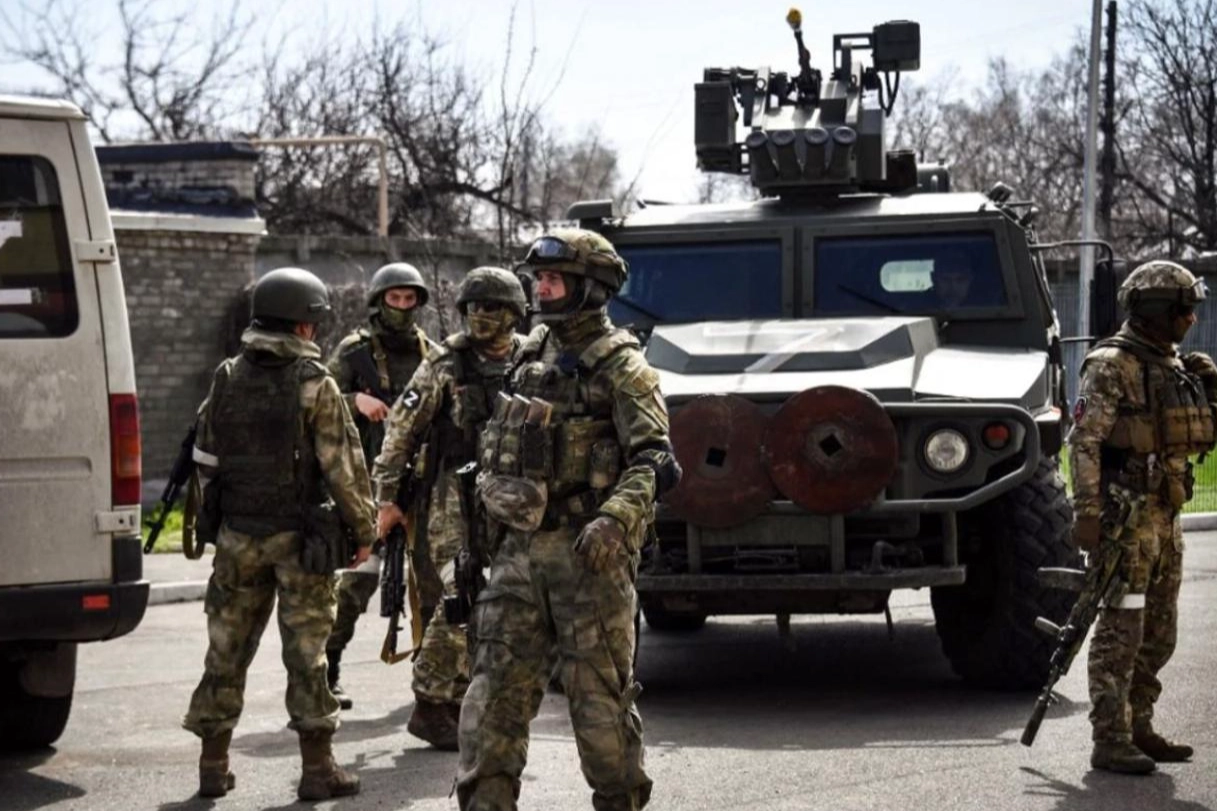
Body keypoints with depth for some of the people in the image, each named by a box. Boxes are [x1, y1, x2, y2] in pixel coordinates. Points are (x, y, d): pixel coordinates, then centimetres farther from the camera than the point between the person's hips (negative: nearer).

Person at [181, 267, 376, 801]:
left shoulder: (227, 379, 4)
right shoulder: (315, 385, -11)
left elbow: (205, 460, 10)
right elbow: (342, 466, -12)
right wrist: (363, 529, -3)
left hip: (237, 535, 4)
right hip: (298, 536, -4)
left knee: (227, 647, 10)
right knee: (306, 652, 1)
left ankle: (214, 765, 14)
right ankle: (317, 768, 4)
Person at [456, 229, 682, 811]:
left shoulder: (619, 367, -7)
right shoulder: (532, 356, 15)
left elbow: (653, 459, -16)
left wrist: (615, 520, -29)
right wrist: (494, 503, 21)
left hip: (587, 551, -6)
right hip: (519, 549, 6)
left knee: (599, 691, 0)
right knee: (497, 683, 2)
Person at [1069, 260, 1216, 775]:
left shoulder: (1172, 366, 15)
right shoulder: (1111, 366, -10)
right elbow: (1084, 442, -17)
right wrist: (1087, 514, -23)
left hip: (1165, 514, 9)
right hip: (1125, 514, -9)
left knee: (1158, 634, 12)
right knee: (1121, 629, -9)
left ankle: (1137, 729, 21)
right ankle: (1110, 742, -7)